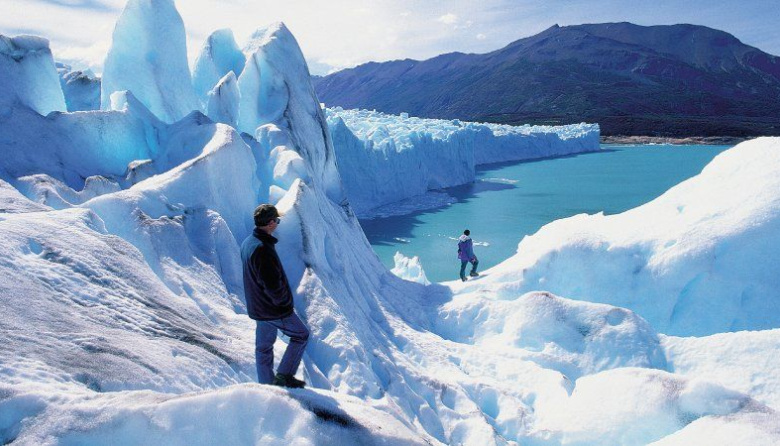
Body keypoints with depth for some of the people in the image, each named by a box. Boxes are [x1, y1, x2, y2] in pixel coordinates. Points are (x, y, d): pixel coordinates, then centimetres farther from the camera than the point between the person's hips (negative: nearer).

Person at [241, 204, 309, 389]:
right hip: (275, 310, -9)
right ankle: (284, 375, 12)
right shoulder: (263, 249, -29)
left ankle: (266, 384, 30)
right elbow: (273, 284, -31)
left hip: (257, 308, 9)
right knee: (301, 334, 11)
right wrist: (284, 301, -12)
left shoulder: (247, 243, 3)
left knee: (263, 346, 18)